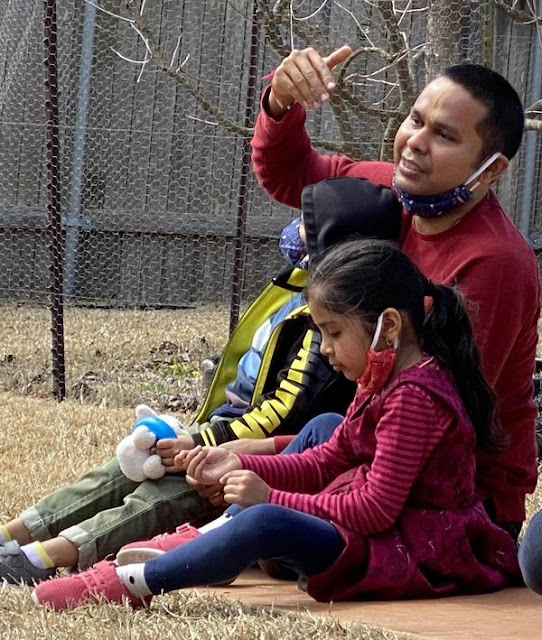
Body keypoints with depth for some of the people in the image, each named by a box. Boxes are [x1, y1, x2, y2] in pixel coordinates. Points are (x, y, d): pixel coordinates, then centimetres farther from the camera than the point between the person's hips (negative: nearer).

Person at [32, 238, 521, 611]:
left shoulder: (414, 395, -20)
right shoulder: (384, 378, 14)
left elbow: (376, 508, -23)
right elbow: (327, 462, 15)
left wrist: (271, 495, -19)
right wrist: (241, 465, 2)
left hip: (417, 554, -11)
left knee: (266, 523, -29)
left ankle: (132, 584, -21)